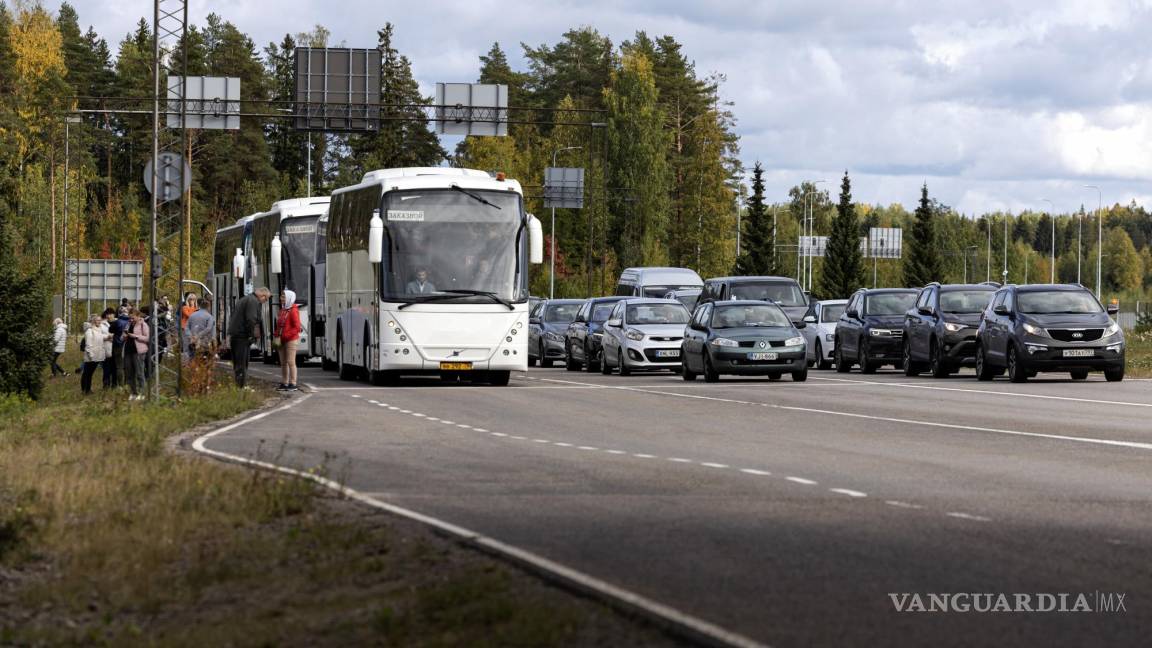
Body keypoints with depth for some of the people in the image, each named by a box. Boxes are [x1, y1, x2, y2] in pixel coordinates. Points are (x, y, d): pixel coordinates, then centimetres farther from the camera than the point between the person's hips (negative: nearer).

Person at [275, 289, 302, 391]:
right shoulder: (282, 310, 15)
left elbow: (297, 327, -15)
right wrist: (277, 336, 5)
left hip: (291, 340, -8)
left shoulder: (293, 311, -10)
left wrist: (285, 336, -19)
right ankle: (284, 383, 14)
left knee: (291, 362, -8)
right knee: (283, 362, 9)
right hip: (282, 341, 8)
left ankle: (293, 384, -6)